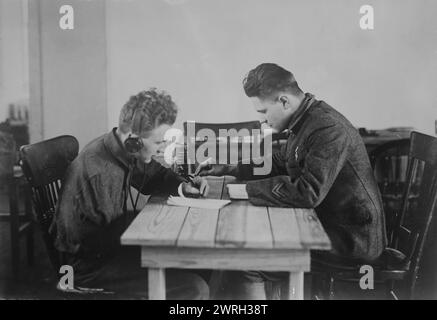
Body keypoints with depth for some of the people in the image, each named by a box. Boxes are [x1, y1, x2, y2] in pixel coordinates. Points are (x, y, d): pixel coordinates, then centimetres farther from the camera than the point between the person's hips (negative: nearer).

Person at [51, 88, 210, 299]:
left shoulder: (125, 153, -4)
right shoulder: (98, 173, -30)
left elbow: (153, 175, 15)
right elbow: (106, 241, -23)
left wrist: (182, 186, -4)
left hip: (109, 243, 9)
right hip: (89, 264, -9)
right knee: (194, 289, -19)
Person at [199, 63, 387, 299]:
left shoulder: (328, 128, -23)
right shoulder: (304, 122, 6)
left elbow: (307, 193, -30)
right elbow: (278, 164, 17)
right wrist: (227, 170, 6)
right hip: (327, 222, 9)